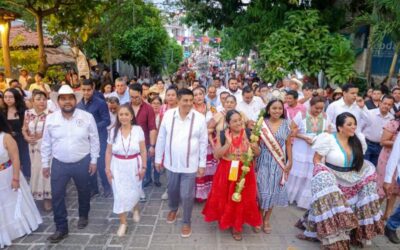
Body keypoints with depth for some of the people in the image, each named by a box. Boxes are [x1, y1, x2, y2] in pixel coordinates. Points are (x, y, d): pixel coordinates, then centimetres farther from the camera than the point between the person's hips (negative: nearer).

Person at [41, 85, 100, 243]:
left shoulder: (87, 117, -10)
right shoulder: (50, 119, -5)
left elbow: (94, 140, -3)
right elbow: (46, 143, 3)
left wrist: (94, 160, -3)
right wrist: (45, 164, 5)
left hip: (82, 162, -1)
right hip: (59, 164, 1)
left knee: (83, 192, 17)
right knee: (57, 196, 5)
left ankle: (83, 216, 44)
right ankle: (61, 228, 22)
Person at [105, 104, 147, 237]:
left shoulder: (138, 130, -10)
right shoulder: (113, 131, -4)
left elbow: (143, 151, -6)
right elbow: (109, 152, 2)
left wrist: (143, 167, -6)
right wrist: (108, 169, -1)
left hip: (134, 166, -1)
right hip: (118, 167, 1)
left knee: (134, 192, 11)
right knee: (120, 195, 2)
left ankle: (135, 209, 46)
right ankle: (123, 223, 19)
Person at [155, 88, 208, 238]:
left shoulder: (199, 118, -12)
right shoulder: (168, 115, -9)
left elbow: (203, 143, -6)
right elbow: (161, 138, -1)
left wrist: (202, 164, -4)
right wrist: (158, 158, 4)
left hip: (190, 164, -2)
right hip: (171, 162, 3)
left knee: (187, 195, 8)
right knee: (172, 190, 23)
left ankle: (187, 222, 32)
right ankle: (173, 209, 54)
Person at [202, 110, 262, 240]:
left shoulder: (248, 133, -5)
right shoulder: (222, 135, -7)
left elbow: (258, 153, 1)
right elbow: (216, 155, -11)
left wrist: (251, 144, -21)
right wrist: (228, 143, -23)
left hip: (244, 173, 1)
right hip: (226, 172, 0)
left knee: (242, 199, 10)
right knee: (225, 198, 11)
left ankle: (236, 226, 32)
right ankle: (226, 220, 40)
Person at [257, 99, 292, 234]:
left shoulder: (286, 124, 0)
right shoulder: (262, 123, -5)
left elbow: (288, 144, 3)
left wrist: (290, 161, 2)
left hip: (279, 162, 2)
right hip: (264, 161, -1)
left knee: (274, 190, 9)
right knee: (262, 190, 4)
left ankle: (267, 219, 26)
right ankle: (259, 217, 26)